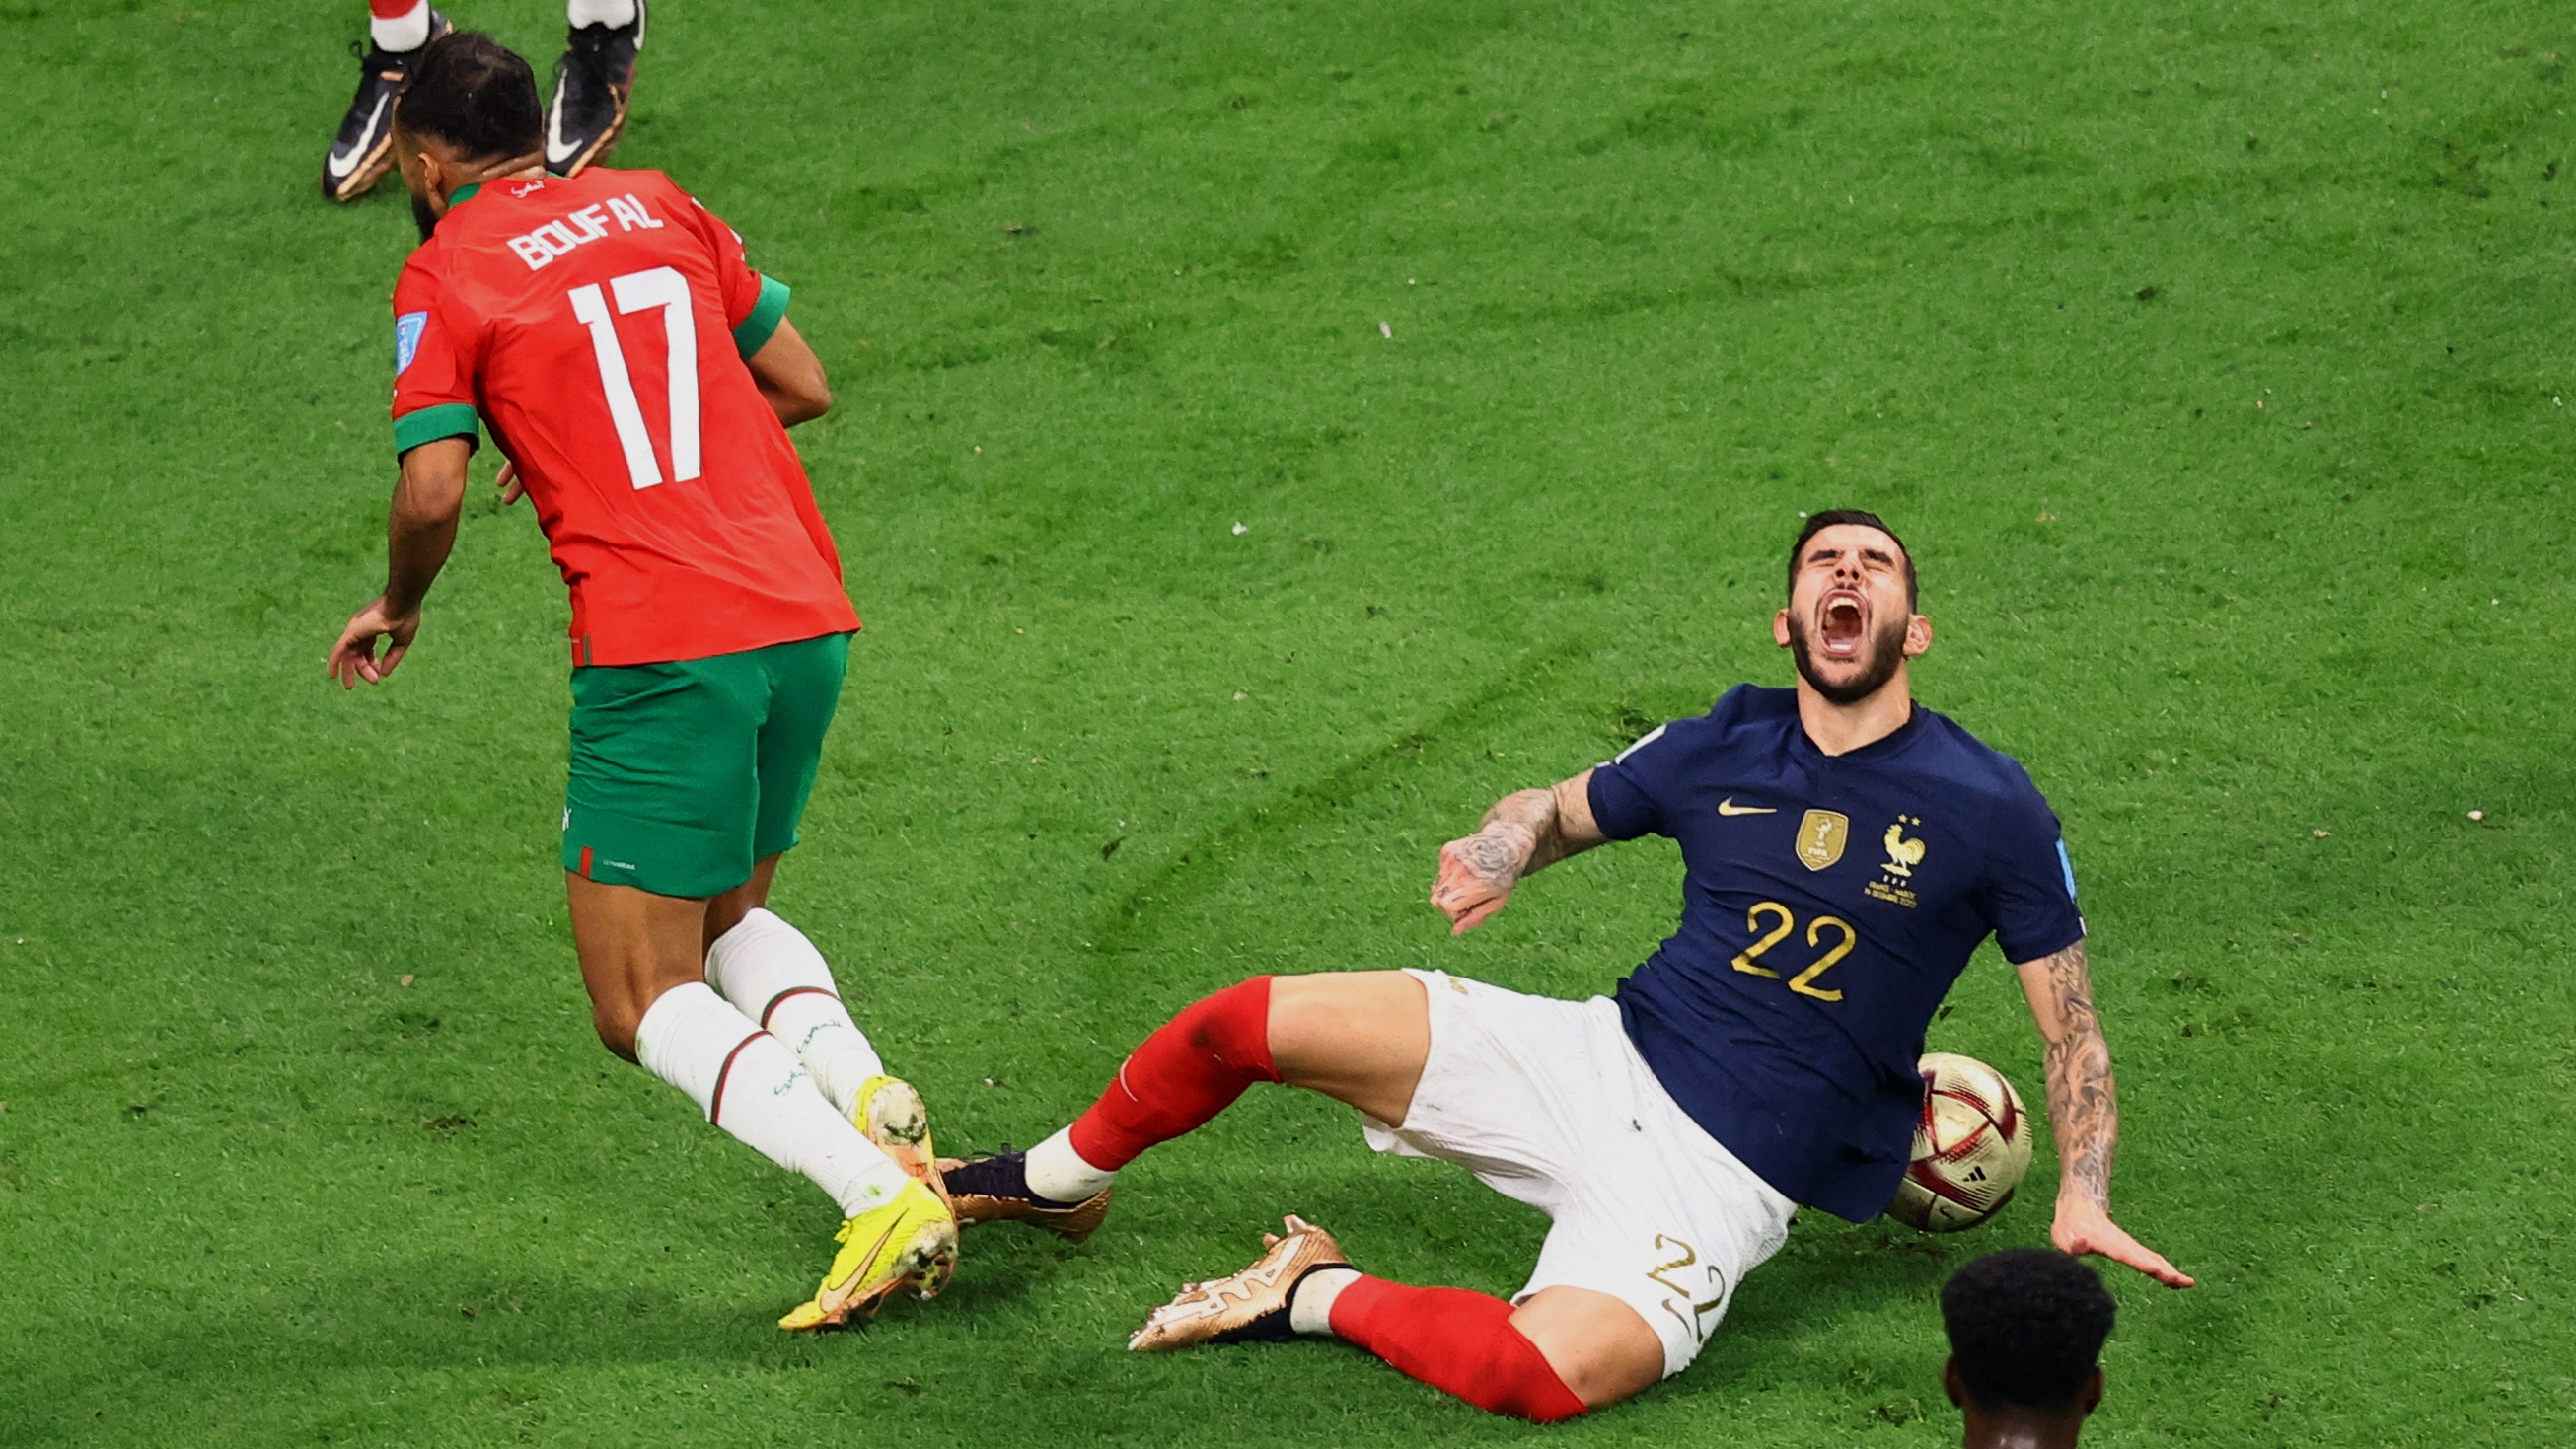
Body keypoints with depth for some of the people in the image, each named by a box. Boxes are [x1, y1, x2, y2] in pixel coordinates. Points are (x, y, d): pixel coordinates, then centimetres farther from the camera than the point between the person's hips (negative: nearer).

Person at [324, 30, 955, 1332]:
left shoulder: (446, 274, 0)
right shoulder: (656, 205, 17)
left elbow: (432, 495, -9)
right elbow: (801, 386, 18)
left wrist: (398, 611, 10)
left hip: (659, 649, -6)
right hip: (806, 616, 6)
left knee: (644, 1004, 2)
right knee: (730, 913, 27)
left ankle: (879, 1194, -19)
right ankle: (866, 1091, -2)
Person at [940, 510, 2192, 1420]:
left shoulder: (1991, 808, -5)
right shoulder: (1724, 749, 5)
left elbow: (2072, 1026, 3)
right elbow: (1559, 809, 21)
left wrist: (2083, 1198, -10)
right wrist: (1498, 853, -3)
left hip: (1726, 1176, -4)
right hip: (1604, 1059, 4)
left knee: (1563, 1370, -36)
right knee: (1252, 1020, -7)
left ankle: (1317, 1294, -10)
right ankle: (1055, 1185, 22)